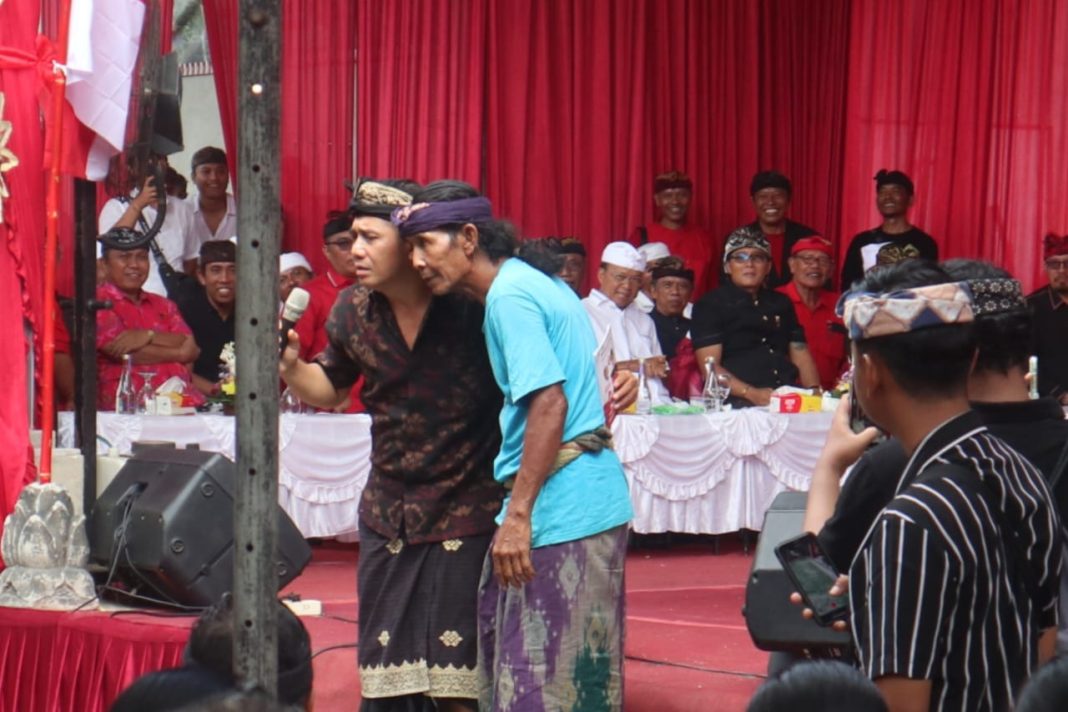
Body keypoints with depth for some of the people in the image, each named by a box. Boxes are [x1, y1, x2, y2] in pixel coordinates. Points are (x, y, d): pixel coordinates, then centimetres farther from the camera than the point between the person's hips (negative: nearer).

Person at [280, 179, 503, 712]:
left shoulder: (471, 306, -15)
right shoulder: (353, 310, 1)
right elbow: (330, 389, 18)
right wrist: (290, 368, -2)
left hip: (466, 513, -5)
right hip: (388, 516, 5)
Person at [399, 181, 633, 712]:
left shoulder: (509, 295, -13)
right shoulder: (532, 280, 17)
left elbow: (550, 402, -21)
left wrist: (518, 515, -21)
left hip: (560, 509, -10)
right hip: (592, 501, 10)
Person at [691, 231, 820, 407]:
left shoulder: (781, 304, 24)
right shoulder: (709, 306, 5)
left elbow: (800, 355, 24)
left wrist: (814, 393, 3)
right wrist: (752, 394, -18)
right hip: (738, 404, -4)